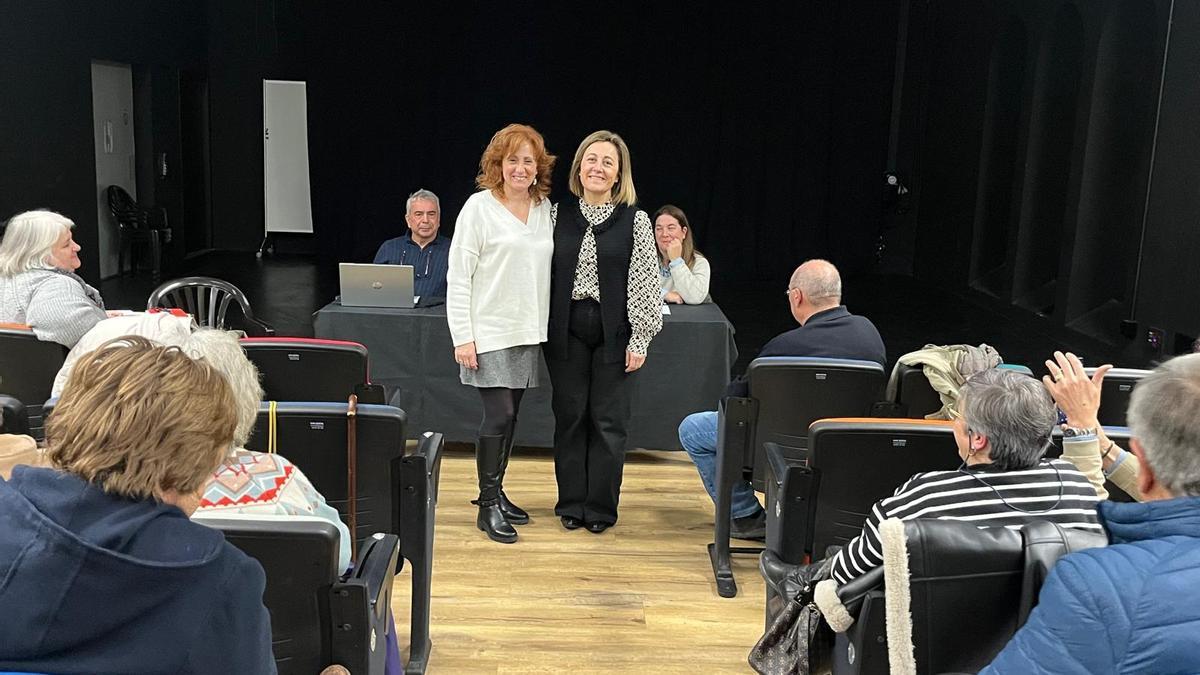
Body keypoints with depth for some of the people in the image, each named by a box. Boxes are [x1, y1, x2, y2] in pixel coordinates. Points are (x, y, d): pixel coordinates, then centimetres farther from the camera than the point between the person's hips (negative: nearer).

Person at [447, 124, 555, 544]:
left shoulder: (545, 209, 9)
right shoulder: (479, 207, -6)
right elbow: (458, 277, -8)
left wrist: (543, 326, 7)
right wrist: (462, 337, -13)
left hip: (527, 333, 5)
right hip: (488, 332, -5)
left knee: (509, 417, 12)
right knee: (499, 415, -7)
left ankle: (495, 492, 26)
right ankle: (488, 506, 6)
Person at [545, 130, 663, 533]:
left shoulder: (635, 221, -2)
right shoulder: (559, 215, 5)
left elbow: (644, 283, -3)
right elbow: (544, 273, 7)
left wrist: (639, 339, -7)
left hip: (613, 332, -2)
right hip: (567, 330, 2)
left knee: (609, 421, 3)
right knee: (570, 417, 8)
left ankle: (601, 507, 17)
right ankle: (571, 503, 21)